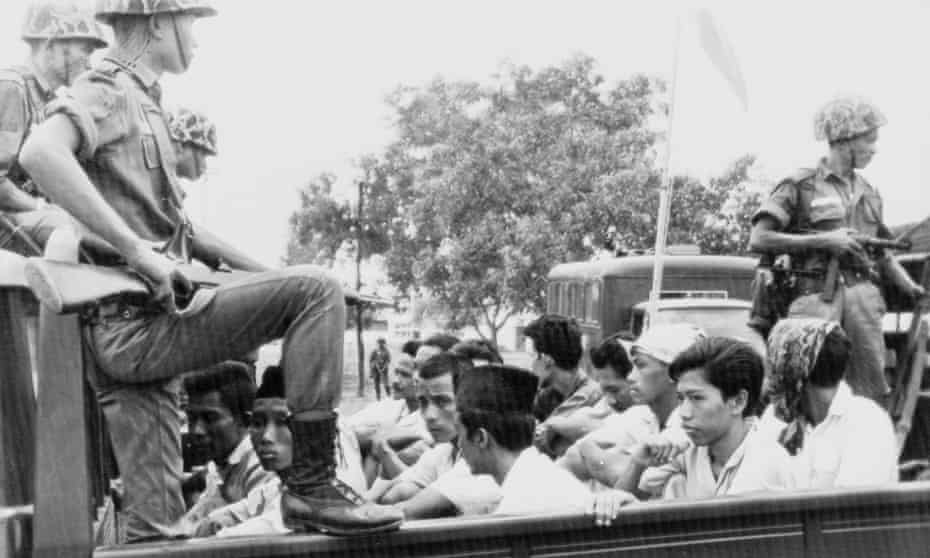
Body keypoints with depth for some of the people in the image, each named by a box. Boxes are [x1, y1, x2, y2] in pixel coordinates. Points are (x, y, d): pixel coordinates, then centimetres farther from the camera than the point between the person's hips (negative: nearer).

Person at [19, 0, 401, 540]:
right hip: (135, 320, -10)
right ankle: (312, 484, -13)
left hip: (133, 338, 10)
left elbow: (175, 224, 31)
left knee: (155, 524, 9)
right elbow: (40, 153, -29)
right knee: (315, 289, -14)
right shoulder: (106, 90, -6)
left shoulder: (140, 101, 25)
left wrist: (267, 274, 22)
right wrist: (136, 248, -28)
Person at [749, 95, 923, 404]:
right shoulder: (801, 185, 2)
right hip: (817, 295, -5)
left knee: (872, 390, 1)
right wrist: (823, 241, -9)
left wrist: (912, 287, 9)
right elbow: (759, 239, -6)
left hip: (864, 295, 5)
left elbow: (883, 254, 26)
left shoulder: (869, 193, 21)